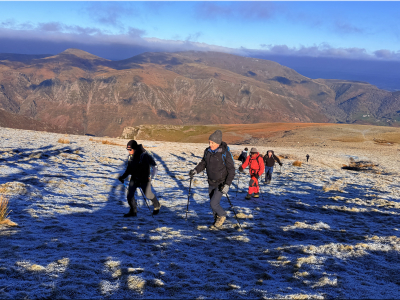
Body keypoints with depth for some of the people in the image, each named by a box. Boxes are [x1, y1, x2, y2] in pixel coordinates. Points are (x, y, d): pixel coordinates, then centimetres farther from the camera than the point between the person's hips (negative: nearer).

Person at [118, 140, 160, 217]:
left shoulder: (144, 155, -23)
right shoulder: (130, 156, -3)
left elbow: (154, 166, -16)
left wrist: (150, 177, -23)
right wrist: (123, 176, 7)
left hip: (144, 179, -5)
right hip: (134, 179, 5)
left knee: (148, 194, 8)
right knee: (129, 195, -6)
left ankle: (157, 206, 37)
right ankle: (133, 211, 10)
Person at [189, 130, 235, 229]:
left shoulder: (225, 153, -20)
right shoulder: (207, 151, -3)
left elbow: (231, 170, -15)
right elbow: (203, 163, 12)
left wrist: (227, 184, -23)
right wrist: (196, 170, -6)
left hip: (221, 183, -6)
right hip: (211, 183, 6)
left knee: (214, 203, -12)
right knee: (213, 203, 14)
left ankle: (222, 216, 18)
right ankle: (217, 221, 35)